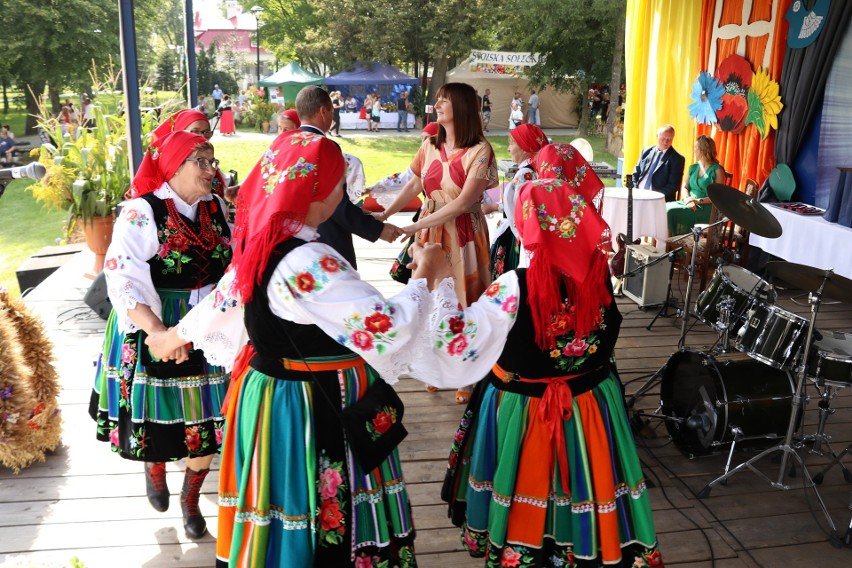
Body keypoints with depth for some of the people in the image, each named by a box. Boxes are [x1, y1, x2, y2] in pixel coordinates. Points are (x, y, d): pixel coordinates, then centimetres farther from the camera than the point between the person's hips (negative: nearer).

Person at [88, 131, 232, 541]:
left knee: (204, 420, 8)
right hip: (151, 330, -4)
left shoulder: (216, 208, 2)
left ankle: (191, 501, 32)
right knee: (160, 415, 12)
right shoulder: (141, 213, -15)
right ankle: (155, 469, 48)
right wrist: (158, 331, -34)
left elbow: (232, 264, 12)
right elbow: (124, 280, -23)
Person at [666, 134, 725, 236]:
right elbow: (685, 187, 13)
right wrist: (687, 199, -9)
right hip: (689, 204, 6)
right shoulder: (693, 168, 18)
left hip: (705, 208, -6)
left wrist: (698, 201, -19)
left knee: (670, 211, -27)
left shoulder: (717, 170, -4)